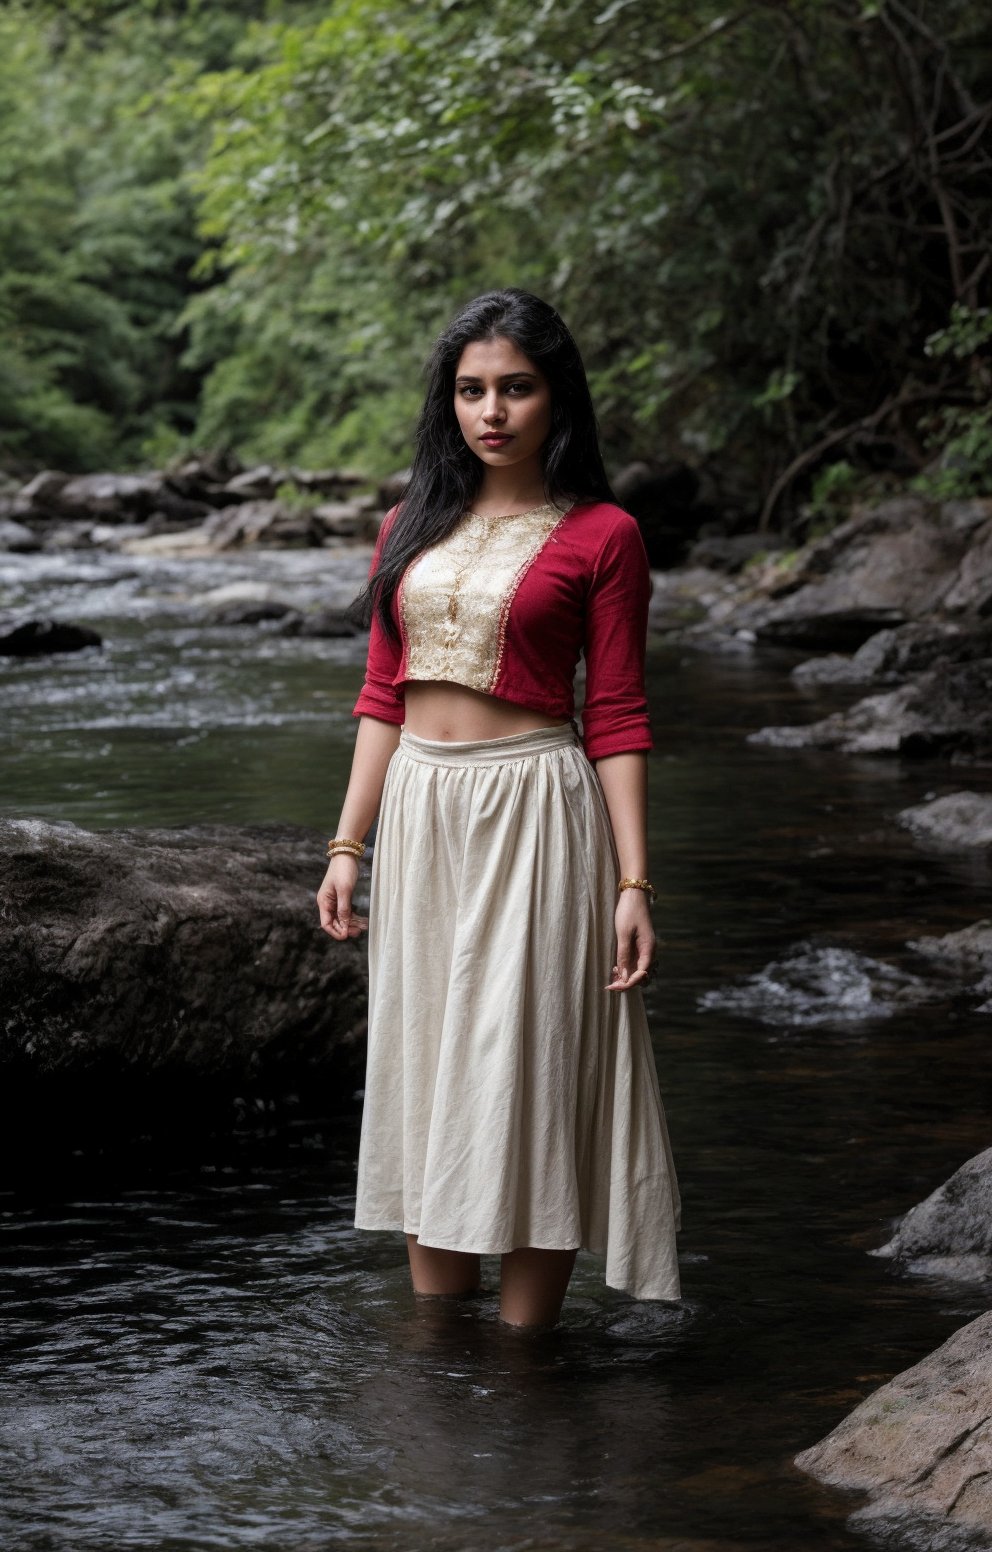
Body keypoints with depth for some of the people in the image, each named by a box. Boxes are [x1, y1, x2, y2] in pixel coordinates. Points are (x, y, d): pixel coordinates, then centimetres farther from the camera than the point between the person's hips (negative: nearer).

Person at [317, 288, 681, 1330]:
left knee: (523, 1079, -2)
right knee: (426, 1072, 9)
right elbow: (383, 696, 12)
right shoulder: (411, 529, 10)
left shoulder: (600, 536, -4)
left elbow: (616, 720, -5)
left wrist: (632, 883, -11)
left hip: (535, 813, -5)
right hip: (419, 813, 5)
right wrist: (347, 845, 5)